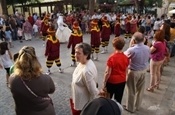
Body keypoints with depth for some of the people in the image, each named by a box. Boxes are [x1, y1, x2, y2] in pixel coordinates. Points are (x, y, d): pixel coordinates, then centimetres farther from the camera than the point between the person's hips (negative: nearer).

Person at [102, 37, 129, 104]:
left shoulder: (112, 58, -22)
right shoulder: (126, 57, -5)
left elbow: (108, 73, -19)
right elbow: (126, 71, 5)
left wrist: (104, 83, -7)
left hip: (112, 82, -4)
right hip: (122, 81, 5)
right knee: (118, 100, 16)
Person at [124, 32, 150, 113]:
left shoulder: (132, 50, -27)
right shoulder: (147, 48, -7)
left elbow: (124, 56, -10)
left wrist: (130, 45, -3)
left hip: (134, 72, -6)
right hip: (143, 71, 6)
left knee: (132, 91, 11)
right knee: (140, 89, 21)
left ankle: (130, 108, 28)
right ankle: (137, 106, 39)